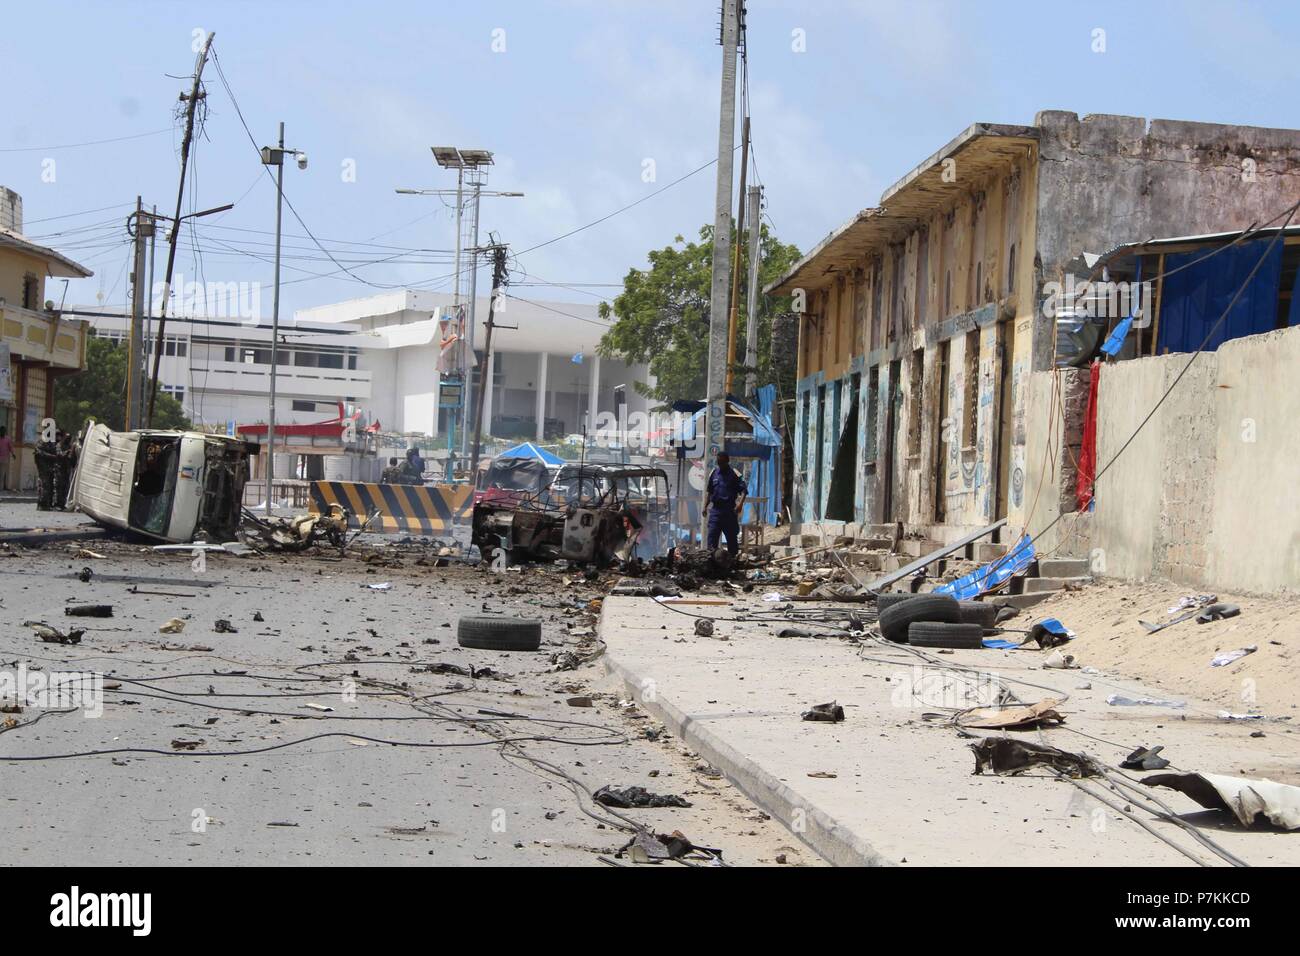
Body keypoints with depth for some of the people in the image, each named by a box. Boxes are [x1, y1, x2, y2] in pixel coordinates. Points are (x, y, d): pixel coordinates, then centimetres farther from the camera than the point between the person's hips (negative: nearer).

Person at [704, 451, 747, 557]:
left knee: (732, 536, 6)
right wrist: (705, 506, 11)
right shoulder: (714, 473, 10)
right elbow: (709, 492, 18)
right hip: (715, 510, 3)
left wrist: (740, 503, -26)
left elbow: (744, 490, -10)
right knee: (712, 536, -5)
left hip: (729, 510, -3)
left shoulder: (734, 474, -4)